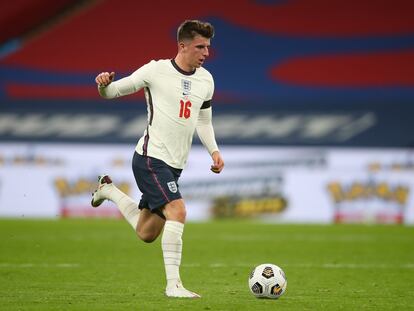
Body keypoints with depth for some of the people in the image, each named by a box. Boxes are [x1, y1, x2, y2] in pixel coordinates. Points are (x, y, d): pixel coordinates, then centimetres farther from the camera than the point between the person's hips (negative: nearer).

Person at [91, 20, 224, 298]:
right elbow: (113, 91, -3)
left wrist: (214, 151, 4)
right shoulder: (156, 70, -9)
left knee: (147, 233, 14)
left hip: (175, 165, 7)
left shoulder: (206, 80, 9)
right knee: (177, 211, -25)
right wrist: (104, 84, -26)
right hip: (151, 157, -7)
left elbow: (204, 121, 21)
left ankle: (109, 190, 38)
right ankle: (173, 284, -21)